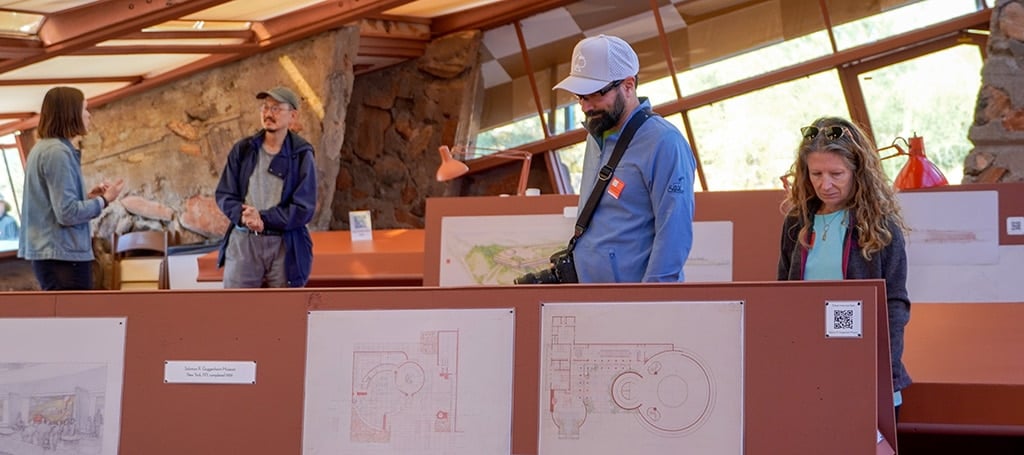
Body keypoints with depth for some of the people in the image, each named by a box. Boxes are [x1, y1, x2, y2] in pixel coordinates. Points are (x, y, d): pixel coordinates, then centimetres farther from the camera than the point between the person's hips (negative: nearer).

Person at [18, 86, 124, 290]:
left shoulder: (43, 148, 15)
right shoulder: (58, 152, -15)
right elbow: (68, 213, -21)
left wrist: (88, 197, 11)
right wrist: (104, 200, -8)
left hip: (49, 253, 10)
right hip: (63, 255, -10)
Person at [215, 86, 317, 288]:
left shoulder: (301, 156, -2)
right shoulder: (243, 150, 6)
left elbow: (304, 209, -8)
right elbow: (224, 194, 5)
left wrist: (263, 219, -17)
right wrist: (243, 216, -16)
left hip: (285, 247, -2)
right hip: (243, 242, 2)